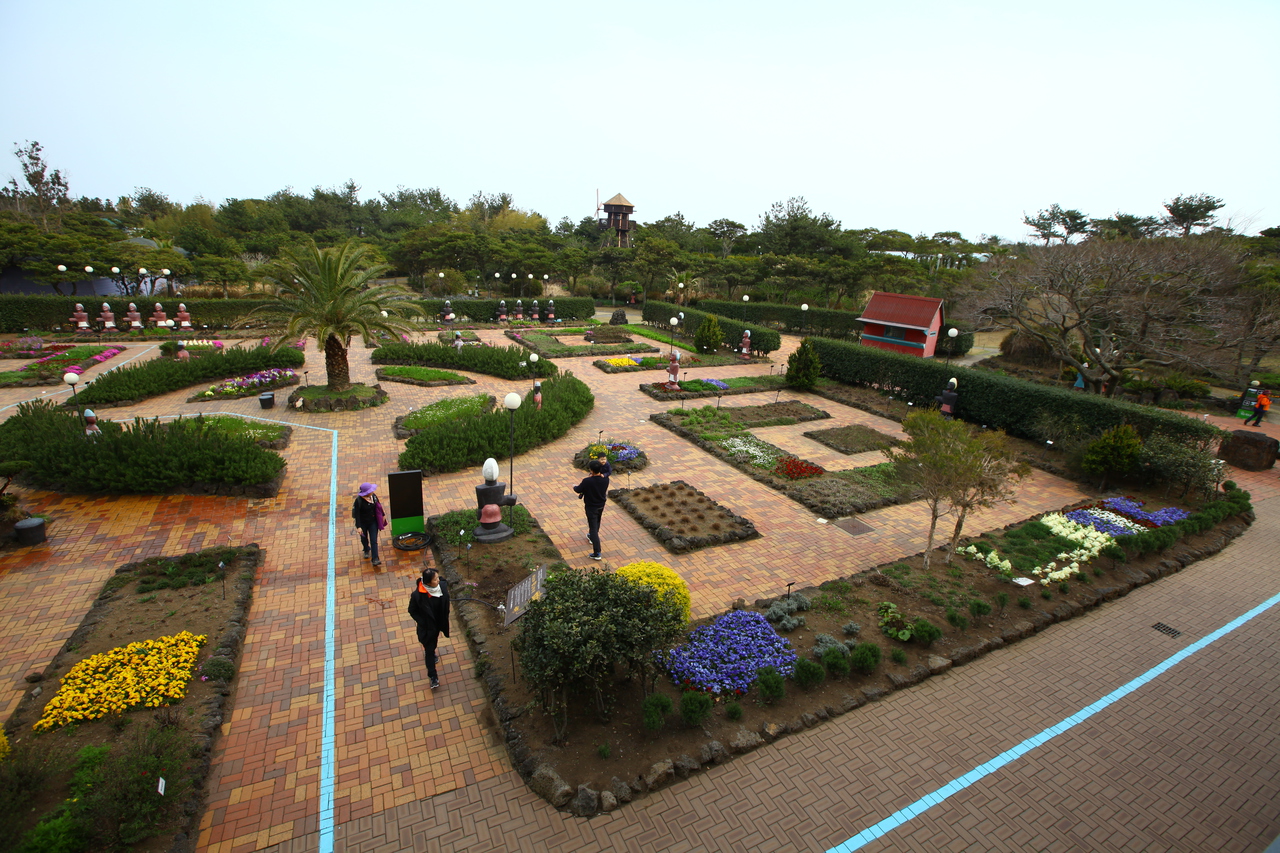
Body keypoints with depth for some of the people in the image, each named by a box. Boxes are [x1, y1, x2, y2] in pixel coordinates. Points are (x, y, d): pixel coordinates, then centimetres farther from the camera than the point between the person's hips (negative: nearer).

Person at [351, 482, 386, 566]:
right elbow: (357, 514, -23)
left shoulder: (373, 496, -10)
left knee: (374, 540, -3)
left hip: (373, 522, 2)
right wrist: (358, 527, -26)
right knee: (364, 538, 23)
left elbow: (378, 506, 7)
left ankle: (375, 559, -2)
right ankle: (366, 550, 53)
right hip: (363, 523, -2)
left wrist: (383, 515, 18)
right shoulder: (359, 500, -25)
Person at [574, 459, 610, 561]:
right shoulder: (605, 479, -15)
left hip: (591, 507, -6)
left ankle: (597, 553, -1)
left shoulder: (587, 481, -28)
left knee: (593, 527, -1)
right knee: (597, 522, 30)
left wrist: (574, 487, 11)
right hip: (601, 505, 6)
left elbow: (578, 490, -11)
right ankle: (591, 536, 58)